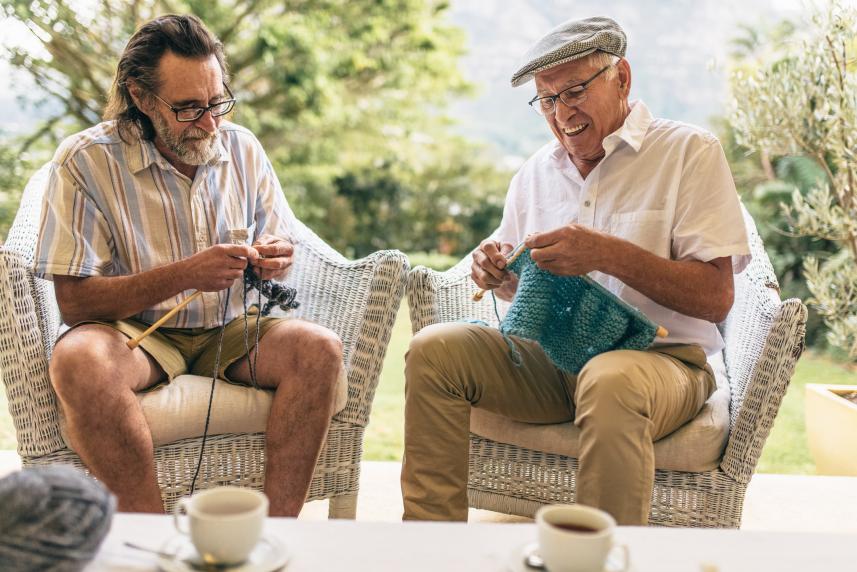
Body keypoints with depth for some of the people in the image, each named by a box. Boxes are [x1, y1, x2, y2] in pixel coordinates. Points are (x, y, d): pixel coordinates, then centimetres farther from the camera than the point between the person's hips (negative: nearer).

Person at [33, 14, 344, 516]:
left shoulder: (243, 148, 4)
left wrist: (276, 259, -13)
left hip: (228, 330, 4)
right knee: (80, 361, -36)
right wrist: (184, 275, -26)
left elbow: (280, 249, 13)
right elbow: (74, 301, -14)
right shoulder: (86, 160, -9)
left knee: (320, 349, -24)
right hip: (135, 334, -3)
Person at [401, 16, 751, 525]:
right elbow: (521, 286, 20)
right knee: (432, 353, -15)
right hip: (551, 358, 5)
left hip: (662, 357, -5)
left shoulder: (690, 152, -3)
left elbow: (716, 299, -11)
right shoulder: (536, 171, 13)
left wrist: (610, 254, -23)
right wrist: (498, 272, -5)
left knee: (610, 382, -39)